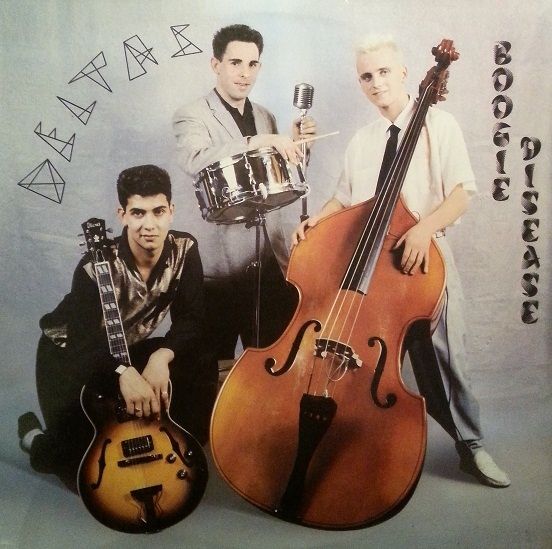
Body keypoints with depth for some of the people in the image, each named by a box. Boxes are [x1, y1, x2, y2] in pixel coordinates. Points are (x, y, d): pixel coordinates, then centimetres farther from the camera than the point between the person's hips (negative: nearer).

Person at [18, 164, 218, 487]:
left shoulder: (184, 250, -17)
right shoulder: (95, 268, -29)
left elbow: (191, 321, -16)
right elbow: (86, 343, -34)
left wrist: (162, 356, -35)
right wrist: (123, 373, -54)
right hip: (68, 354, -4)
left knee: (202, 367, -20)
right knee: (86, 460, -17)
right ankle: (38, 441, 18)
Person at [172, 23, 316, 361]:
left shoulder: (266, 117, 16)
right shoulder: (192, 116, -3)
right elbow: (195, 161, -25)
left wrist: (295, 146, 3)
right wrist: (259, 141, -29)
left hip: (270, 261, 5)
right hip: (221, 262, -5)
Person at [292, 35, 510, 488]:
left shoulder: (439, 125, 0)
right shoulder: (361, 141, 15)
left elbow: (461, 194, -9)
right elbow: (345, 200, 21)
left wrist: (425, 227, -26)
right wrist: (315, 222, 1)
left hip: (426, 258, -3)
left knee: (441, 354, 0)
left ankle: (471, 445, 19)